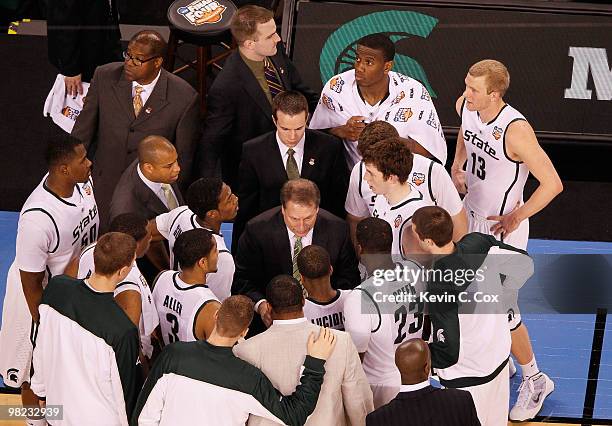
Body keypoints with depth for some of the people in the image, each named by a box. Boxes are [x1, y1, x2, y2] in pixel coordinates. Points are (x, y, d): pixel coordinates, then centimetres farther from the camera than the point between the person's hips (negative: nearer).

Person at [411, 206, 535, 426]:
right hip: (499, 355, 7)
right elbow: (524, 264, 0)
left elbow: (448, 353, -27)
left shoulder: (439, 288, -35)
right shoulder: (477, 243, -17)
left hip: (467, 378, -7)